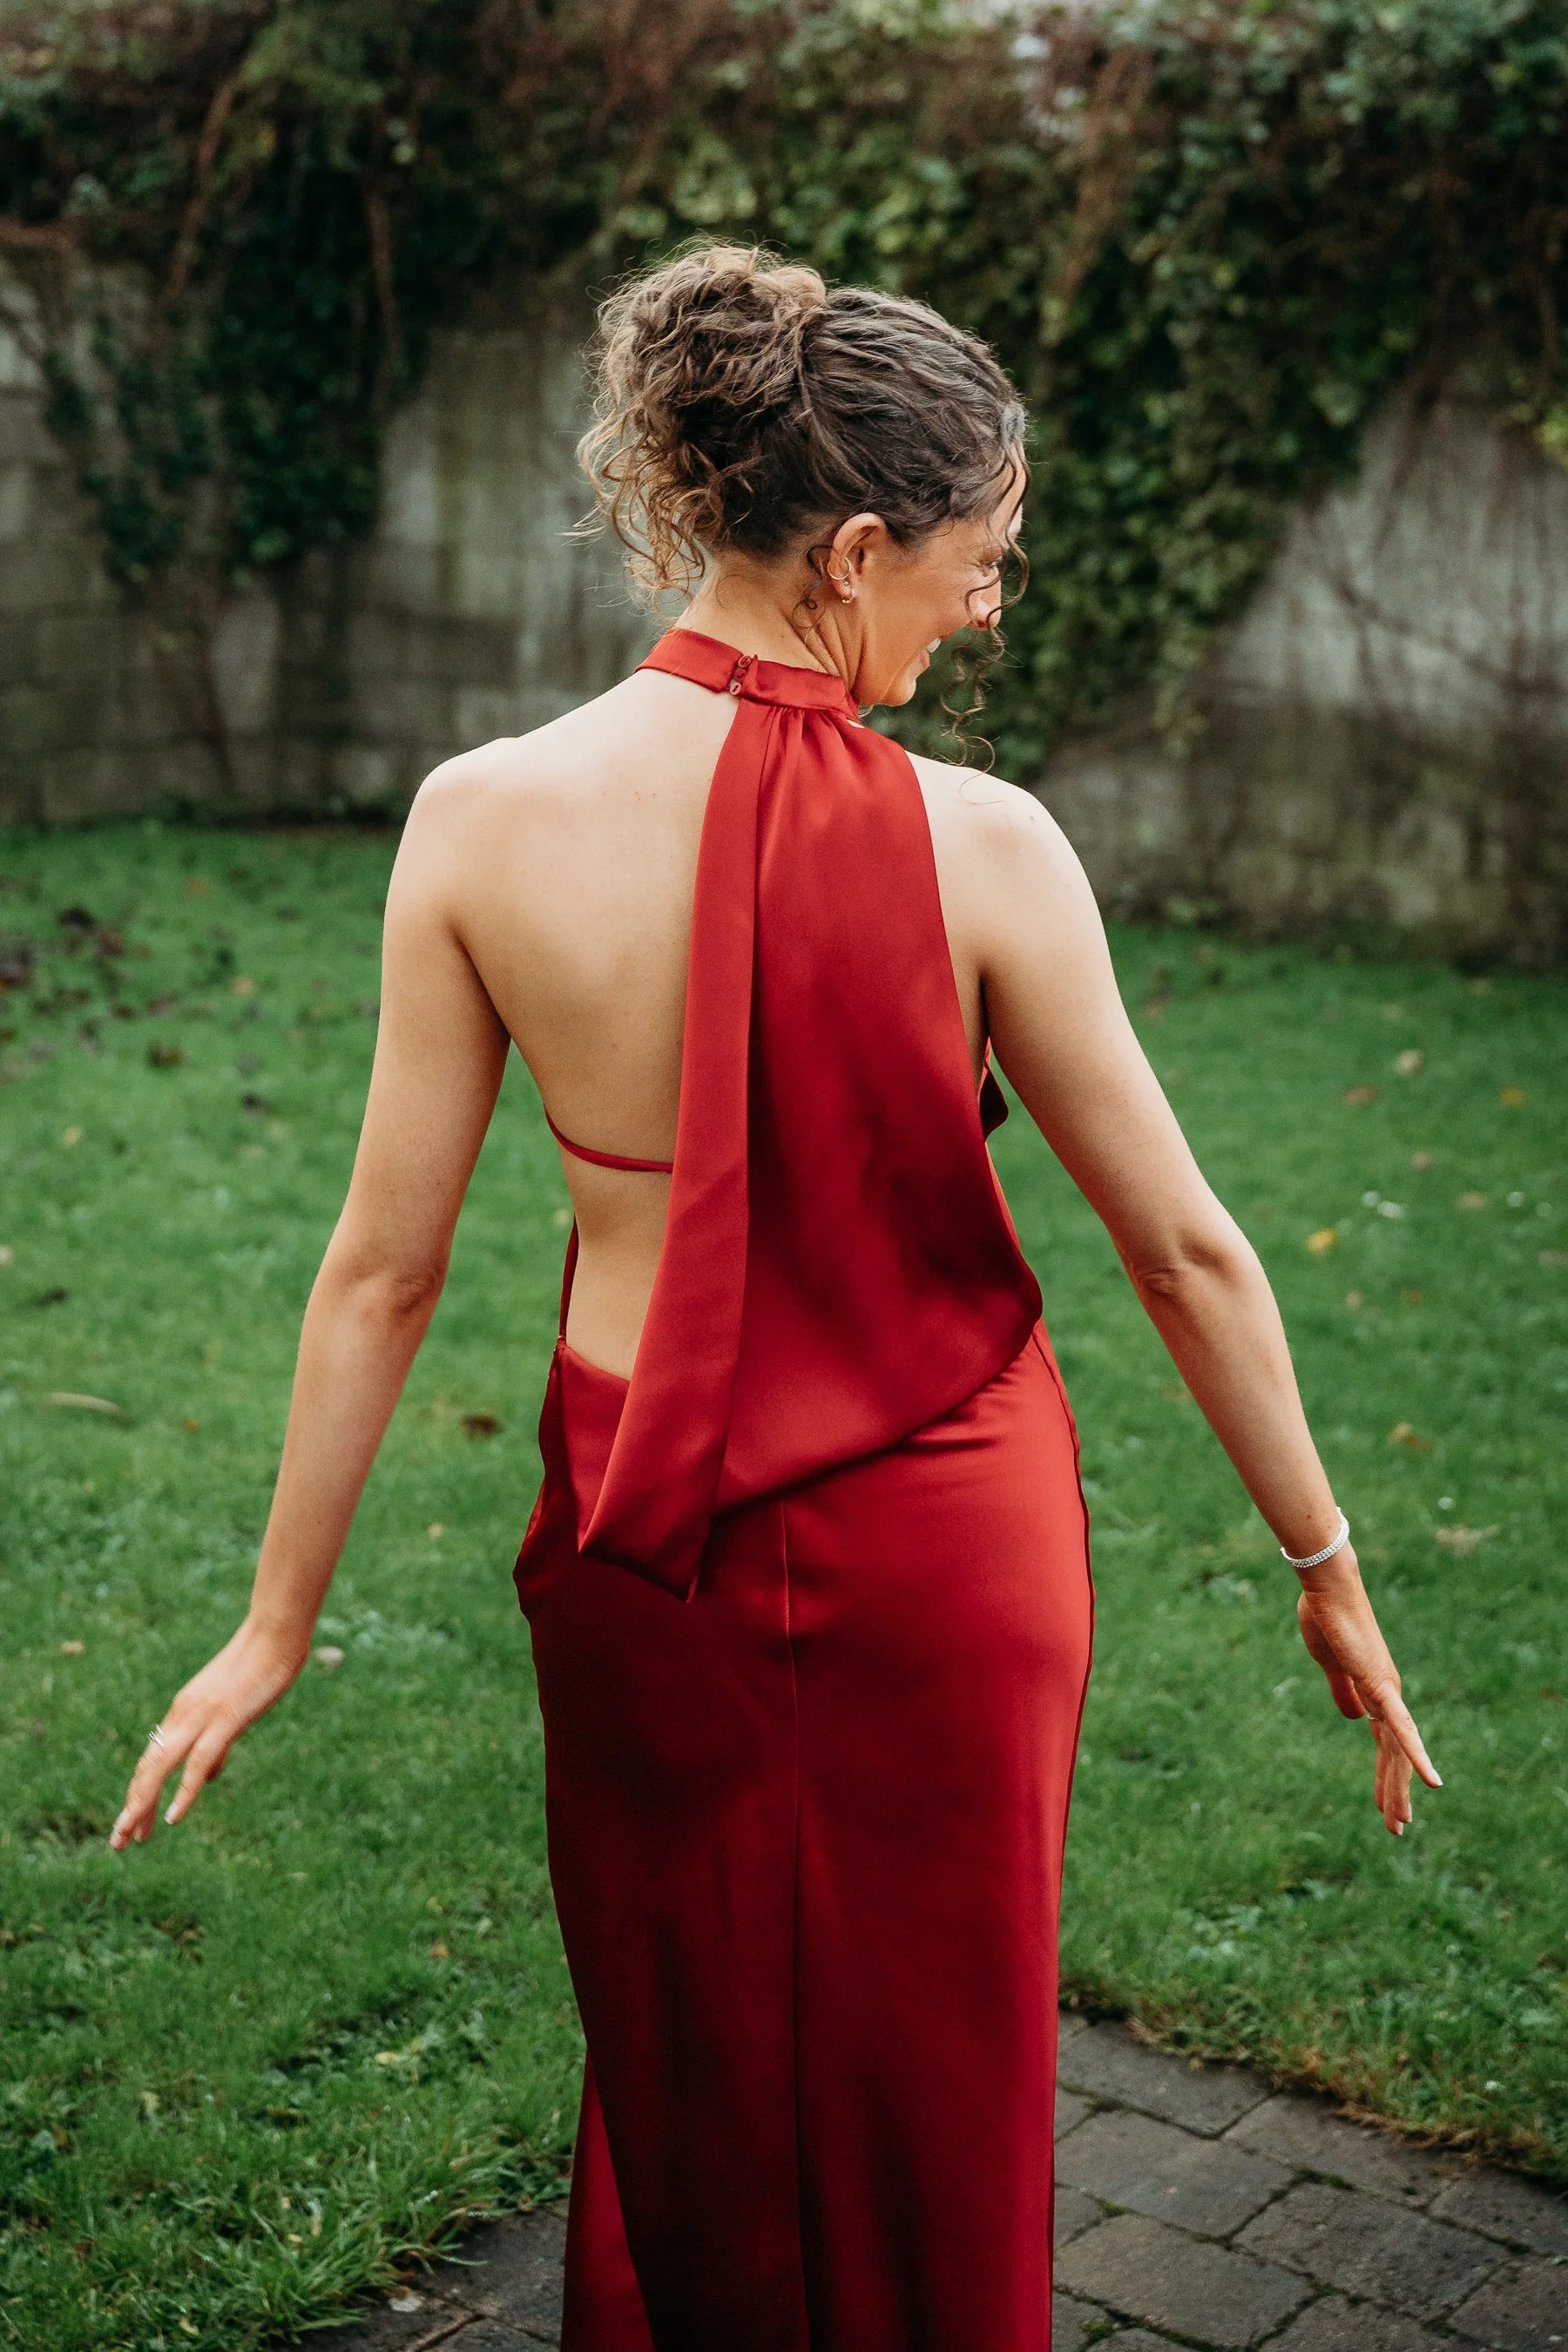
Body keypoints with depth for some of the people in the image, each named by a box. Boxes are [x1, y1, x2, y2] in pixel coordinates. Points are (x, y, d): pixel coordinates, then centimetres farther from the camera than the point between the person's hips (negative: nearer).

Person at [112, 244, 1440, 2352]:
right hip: (940, 1544, -2)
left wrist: (282, 1618, 5)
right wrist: (1324, 1564, 4)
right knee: (929, 2107, 21)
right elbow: (1184, 1252, -10)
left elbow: (385, 1267, -7)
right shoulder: (977, 847, -18)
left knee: (682, 2094, 25)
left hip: (648, 1546, 2)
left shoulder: (483, 818, -13)